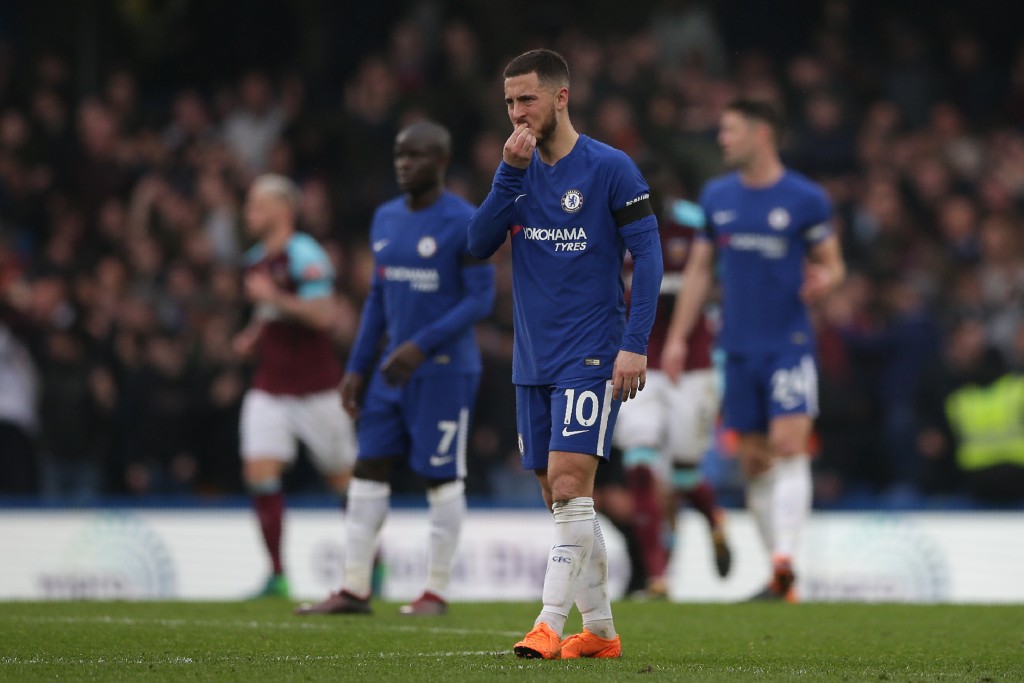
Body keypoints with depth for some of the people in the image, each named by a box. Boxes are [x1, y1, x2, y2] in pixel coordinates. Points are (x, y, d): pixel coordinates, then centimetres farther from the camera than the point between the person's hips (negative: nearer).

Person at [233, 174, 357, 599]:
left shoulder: (305, 256, -14)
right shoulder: (256, 259, 12)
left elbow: (323, 315, -23)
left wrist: (273, 297, -24)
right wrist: (253, 336, 10)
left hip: (315, 387, -7)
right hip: (270, 387, 7)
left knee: (343, 478, 5)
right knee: (260, 473, -9)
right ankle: (277, 575, -6)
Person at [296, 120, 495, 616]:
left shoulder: (463, 223, -11)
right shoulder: (386, 220, 12)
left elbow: (481, 300, -13)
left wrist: (422, 346, -21)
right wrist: (357, 368, 13)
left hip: (444, 370, -7)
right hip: (394, 369, 7)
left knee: (442, 478, -1)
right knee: (368, 470, 3)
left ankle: (436, 590, 7)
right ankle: (354, 589, 6)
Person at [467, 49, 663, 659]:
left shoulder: (610, 168, -7)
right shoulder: (519, 169, 10)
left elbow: (648, 253, -8)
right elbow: (480, 244, 0)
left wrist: (635, 344, -15)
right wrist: (510, 172, -11)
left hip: (590, 357, -6)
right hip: (533, 360, 6)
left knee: (570, 488, -15)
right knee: (560, 497, 8)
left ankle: (550, 625, -18)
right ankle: (600, 631, 16)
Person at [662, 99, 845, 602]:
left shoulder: (805, 198, -3)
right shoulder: (717, 197, 9)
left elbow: (832, 264, 4)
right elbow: (699, 268, 15)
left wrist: (824, 281, -20)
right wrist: (678, 335, 10)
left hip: (789, 343, -4)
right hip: (738, 348, 4)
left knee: (788, 445, -17)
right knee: (753, 461, 5)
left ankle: (785, 559, -24)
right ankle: (779, 577, 12)